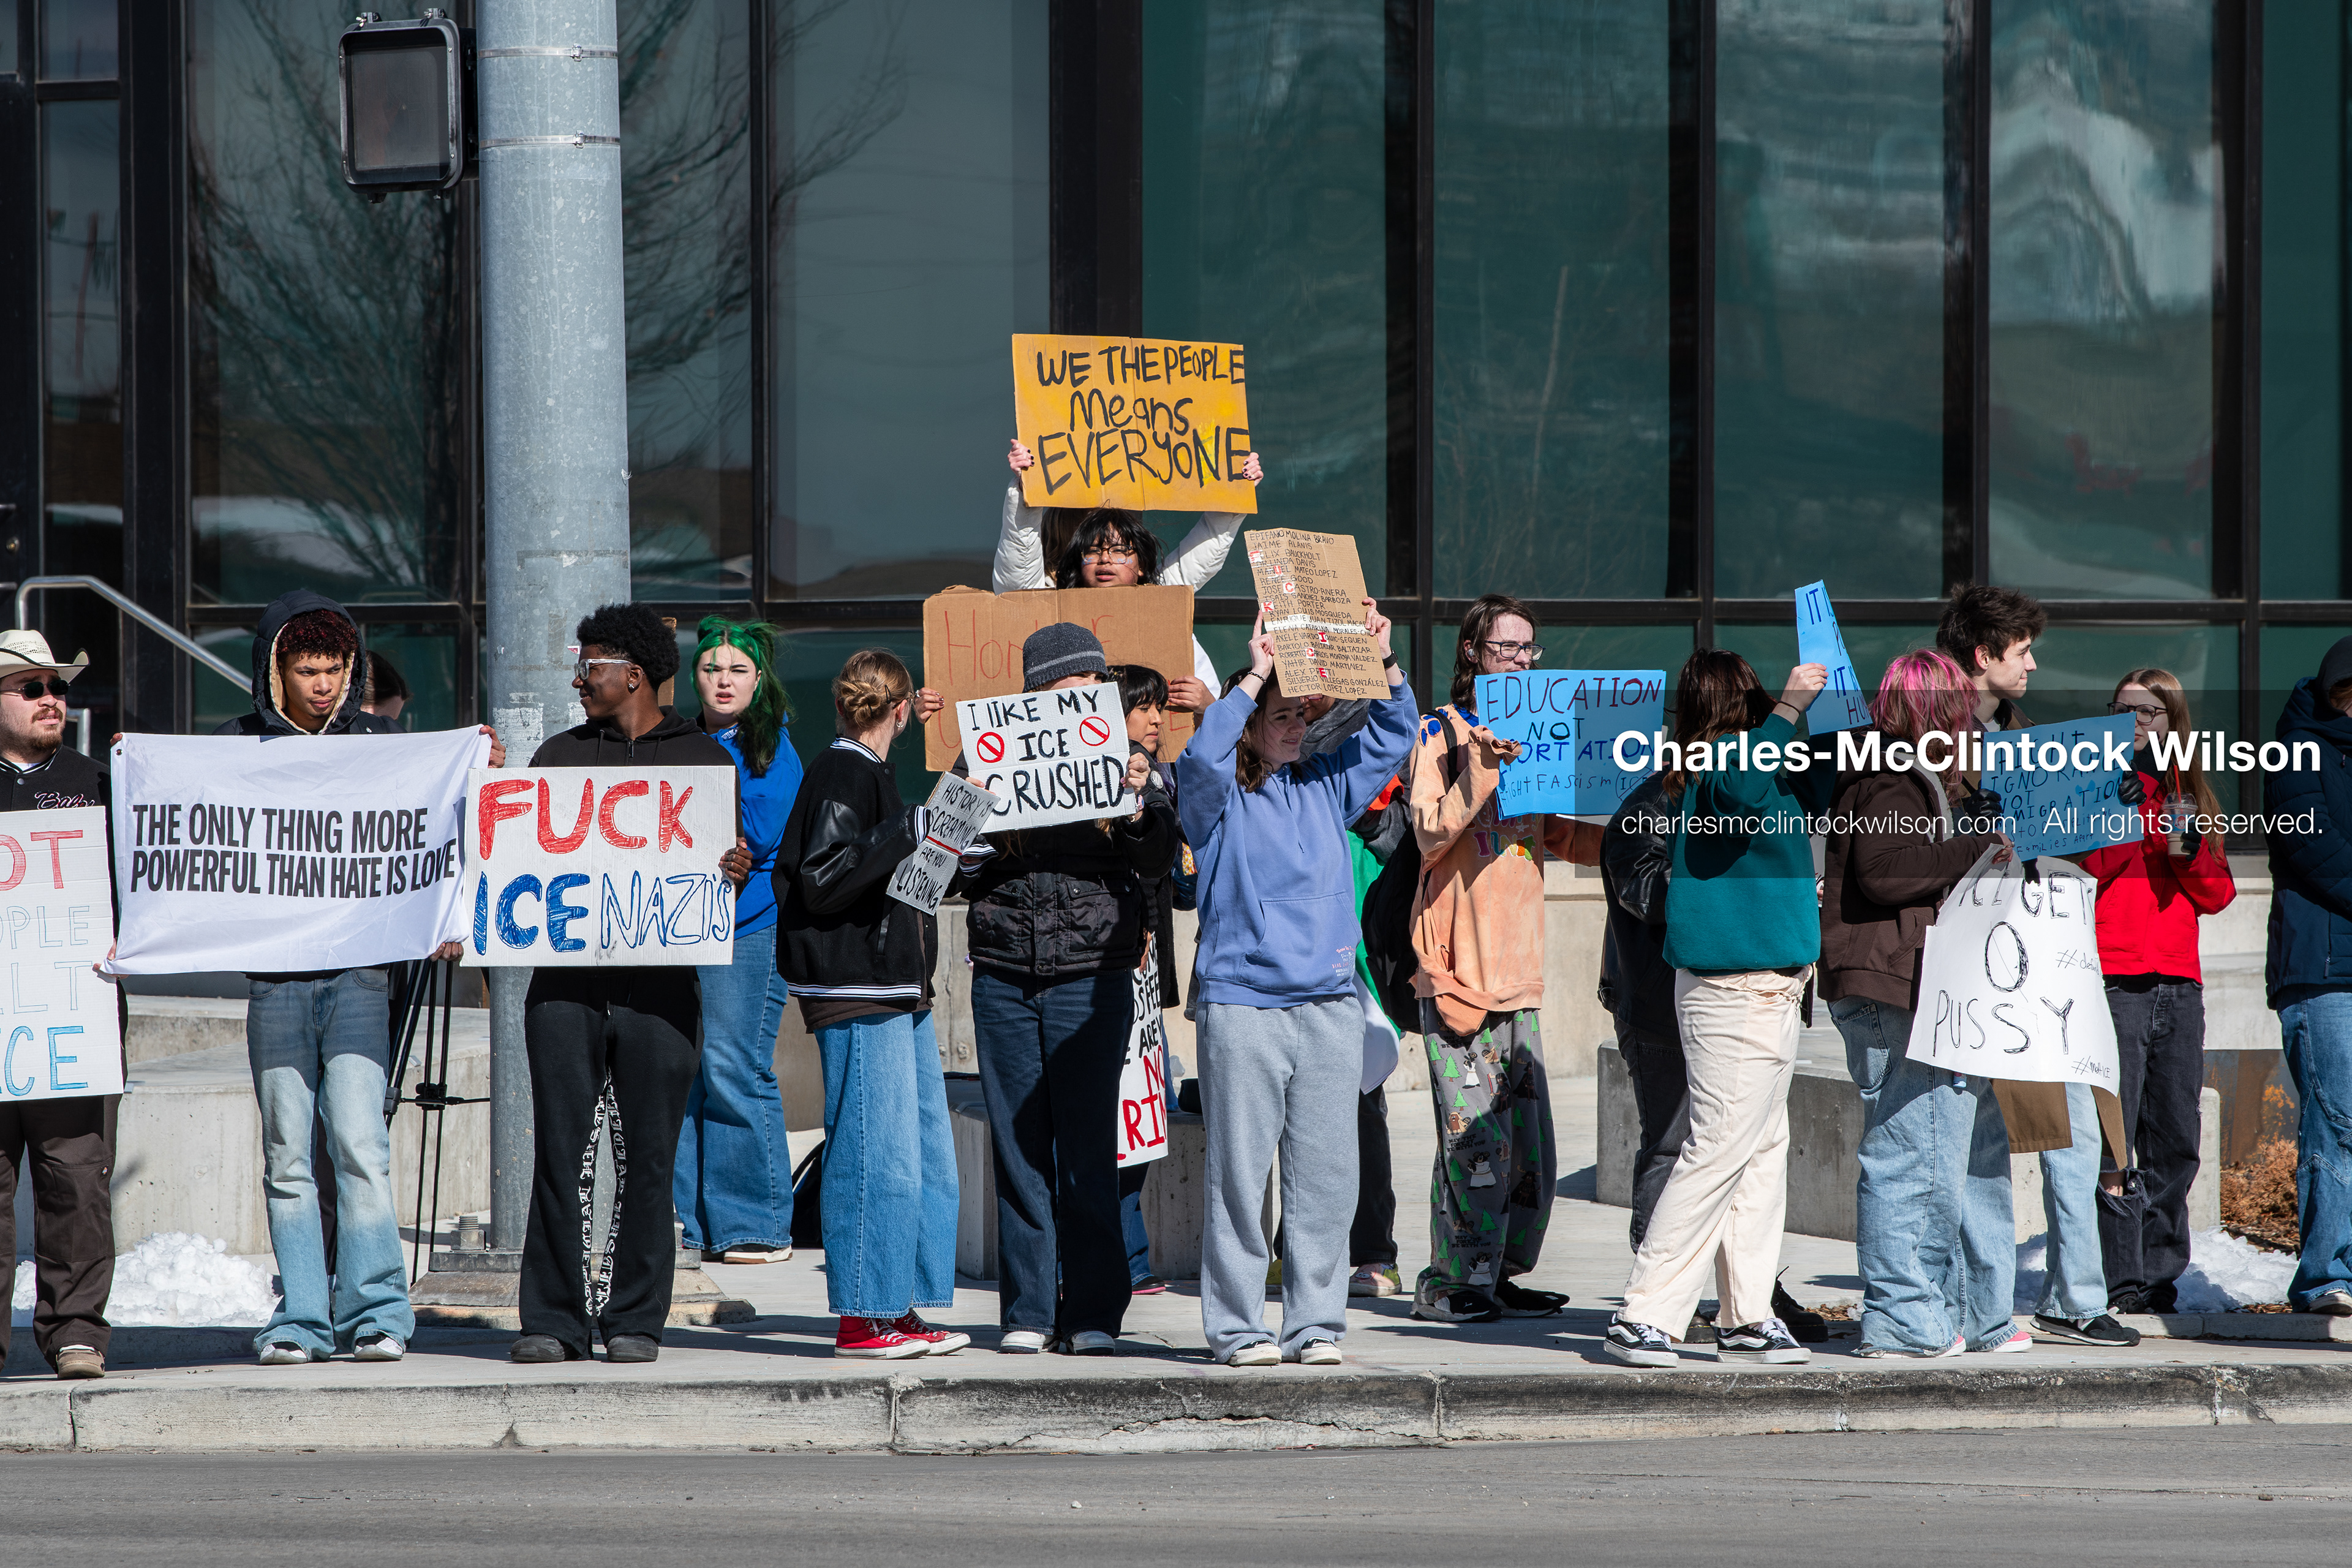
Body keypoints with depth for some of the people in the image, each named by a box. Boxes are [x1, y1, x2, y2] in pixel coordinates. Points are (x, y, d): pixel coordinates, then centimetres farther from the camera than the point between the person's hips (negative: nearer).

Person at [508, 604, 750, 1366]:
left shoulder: (704, 760, 10)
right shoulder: (560, 754, 17)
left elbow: (729, 860, 10)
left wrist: (737, 870, -13)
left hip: (657, 980, -2)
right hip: (565, 978, 2)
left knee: (646, 1156, 0)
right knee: (560, 1150, -3)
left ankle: (634, 1319, 5)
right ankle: (554, 1320, 0)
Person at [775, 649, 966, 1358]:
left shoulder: (866, 774, 18)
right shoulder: (841, 777, -11)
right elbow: (821, 882, -20)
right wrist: (913, 831, -20)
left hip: (898, 992, 10)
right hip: (856, 993, -10)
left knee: (925, 1153, 10)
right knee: (875, 1153, -8)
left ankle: (900, 1310, 15)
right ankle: (864, 1316, -4)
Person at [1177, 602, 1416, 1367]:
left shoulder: (1323, 787, 14)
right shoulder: (1217, 798, 0)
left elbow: (1391, 738, 15)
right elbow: (1201, 758, -21)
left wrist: (1383, 664, 1)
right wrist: (1254, 676, -22)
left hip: (1330, 1006, 4)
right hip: (1243, 1008, -4)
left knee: (1326, 1175, 3)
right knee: (1240, 1175, -2)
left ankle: (1316, 1324, 9)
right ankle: (1238, 1327, 3)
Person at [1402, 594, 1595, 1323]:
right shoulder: (1441, 735, -3)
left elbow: (1556, 838, 27)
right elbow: (1432, 835, -15)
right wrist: (1482, 770, -23)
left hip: (1519, 967, 7)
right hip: (1458, 966, -7)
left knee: (1530, 1143, 6)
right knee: (1476, 1135, -11)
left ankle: (1497, 1275, 15)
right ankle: (1452, 1282, -5)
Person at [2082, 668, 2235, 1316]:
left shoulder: (2191, 794, 19)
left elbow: (2218, 895, 15)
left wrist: (2190, 852, -4)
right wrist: (2134, 819, -13)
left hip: (2178, 983, 5)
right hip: (2111, 978, -5)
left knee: (2174, 1141, 4)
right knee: (2111, 1139, -12)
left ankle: (2159, 1274, 11)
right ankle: (2120, 1280, -12)